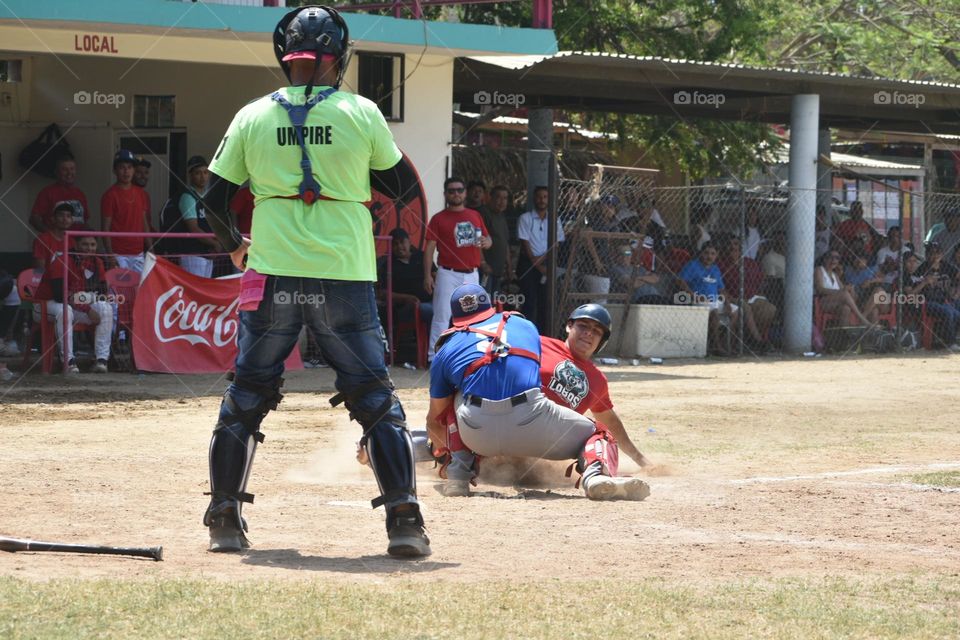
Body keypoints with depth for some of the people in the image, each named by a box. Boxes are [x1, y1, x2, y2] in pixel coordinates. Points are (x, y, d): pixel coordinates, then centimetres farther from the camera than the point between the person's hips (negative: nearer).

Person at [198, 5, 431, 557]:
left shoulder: (253, 117, 2)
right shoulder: (361, 113, -1)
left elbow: (215, 197, 7)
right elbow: (403, 186, 7)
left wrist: (234, 244, 24)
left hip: (271, 277, 1)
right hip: (345, 278, -1)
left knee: (245, 400, 14)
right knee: (378, 402, 6)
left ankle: (225, 519, 12)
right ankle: (404, 519, -3)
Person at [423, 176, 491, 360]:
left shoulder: (475, 216, 13)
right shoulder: (439, 219, -1)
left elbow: (488, 239, 20)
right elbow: (430, 248, -5)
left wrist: (486, 242, -6)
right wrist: (427, 275, -13)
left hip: (472, 275, 5)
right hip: (448, 274, -5)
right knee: (442, 315, -9)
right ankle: (434, 357, -8)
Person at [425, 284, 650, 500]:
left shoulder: (446, 351, 24)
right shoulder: (525, 326, 29)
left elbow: (434, 421, 32)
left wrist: (444, 451, 54)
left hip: (479, 435, 1)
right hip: (531, 424, -1)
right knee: (598, 435, 21)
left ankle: (458, 475, 19)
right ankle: (595, 475, -14)